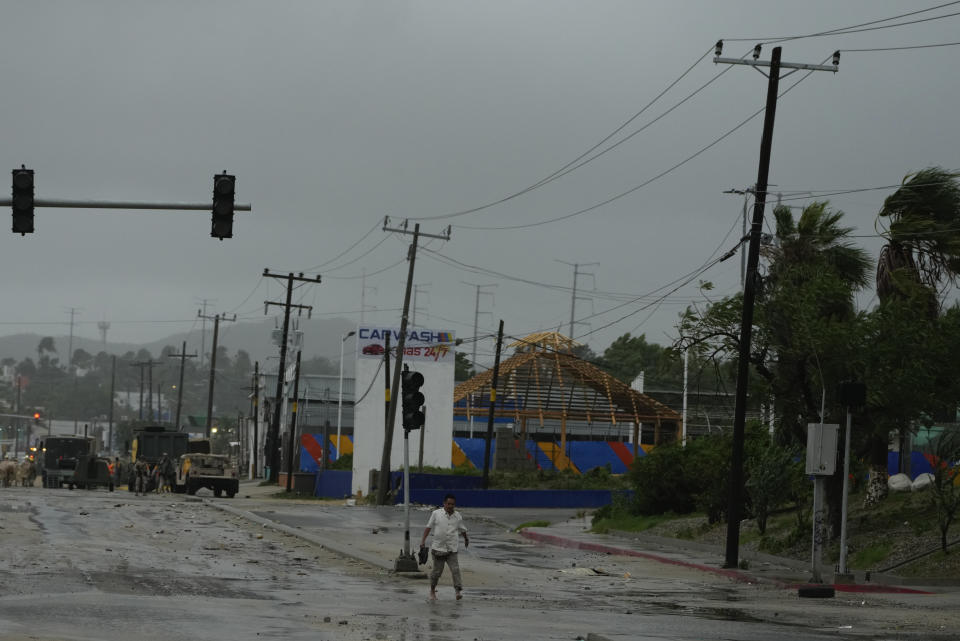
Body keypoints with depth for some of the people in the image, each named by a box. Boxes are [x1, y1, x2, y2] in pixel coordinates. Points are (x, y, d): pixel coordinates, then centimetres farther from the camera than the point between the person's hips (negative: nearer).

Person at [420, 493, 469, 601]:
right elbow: (429, 527, 2)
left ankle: (459, 590, -16)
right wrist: (423, 540, -6)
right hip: (438, 548, -1)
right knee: (437, 571, 6)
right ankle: (432, 590, 23)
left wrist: (466, 539, 37)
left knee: (455, 569, -12)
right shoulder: (436, 514, -1)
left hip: (452, 550, 1)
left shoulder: (457, 516, 6)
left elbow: (462, 530, 23)